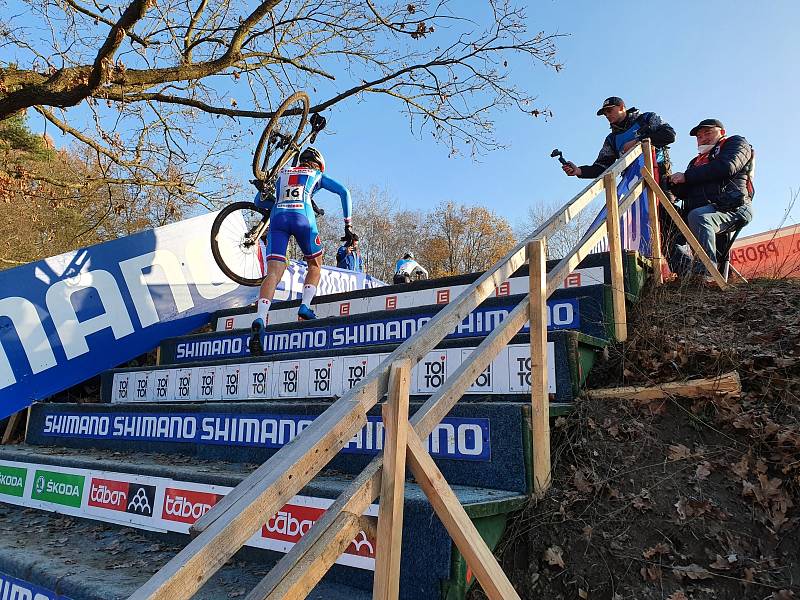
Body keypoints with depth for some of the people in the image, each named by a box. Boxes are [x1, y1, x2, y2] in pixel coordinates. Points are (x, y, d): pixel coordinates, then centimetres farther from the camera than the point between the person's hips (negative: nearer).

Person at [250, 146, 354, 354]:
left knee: (274, 272, -10)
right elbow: (343, 192, 13)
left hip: (277, 219, 2)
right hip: (302, 218, -2)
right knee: (315, 266, 20)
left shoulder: (282, 172, 33)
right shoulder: (317, 175, 26)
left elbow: (259, 200, 30)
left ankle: (259, 319, -30)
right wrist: (348, 225, 12)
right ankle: (305, 307, 1)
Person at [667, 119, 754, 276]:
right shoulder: (696, 161, 33)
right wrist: (674, 182, -1)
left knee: (697, 216, -37)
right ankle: (686, 273, -25)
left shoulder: (736, 143, 15)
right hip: (700, 210, 8)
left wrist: (686, 176, -8)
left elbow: (726, 167, -9)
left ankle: (707, 273, -47)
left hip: (733, 208, -7)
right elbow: (684, 193, 23)